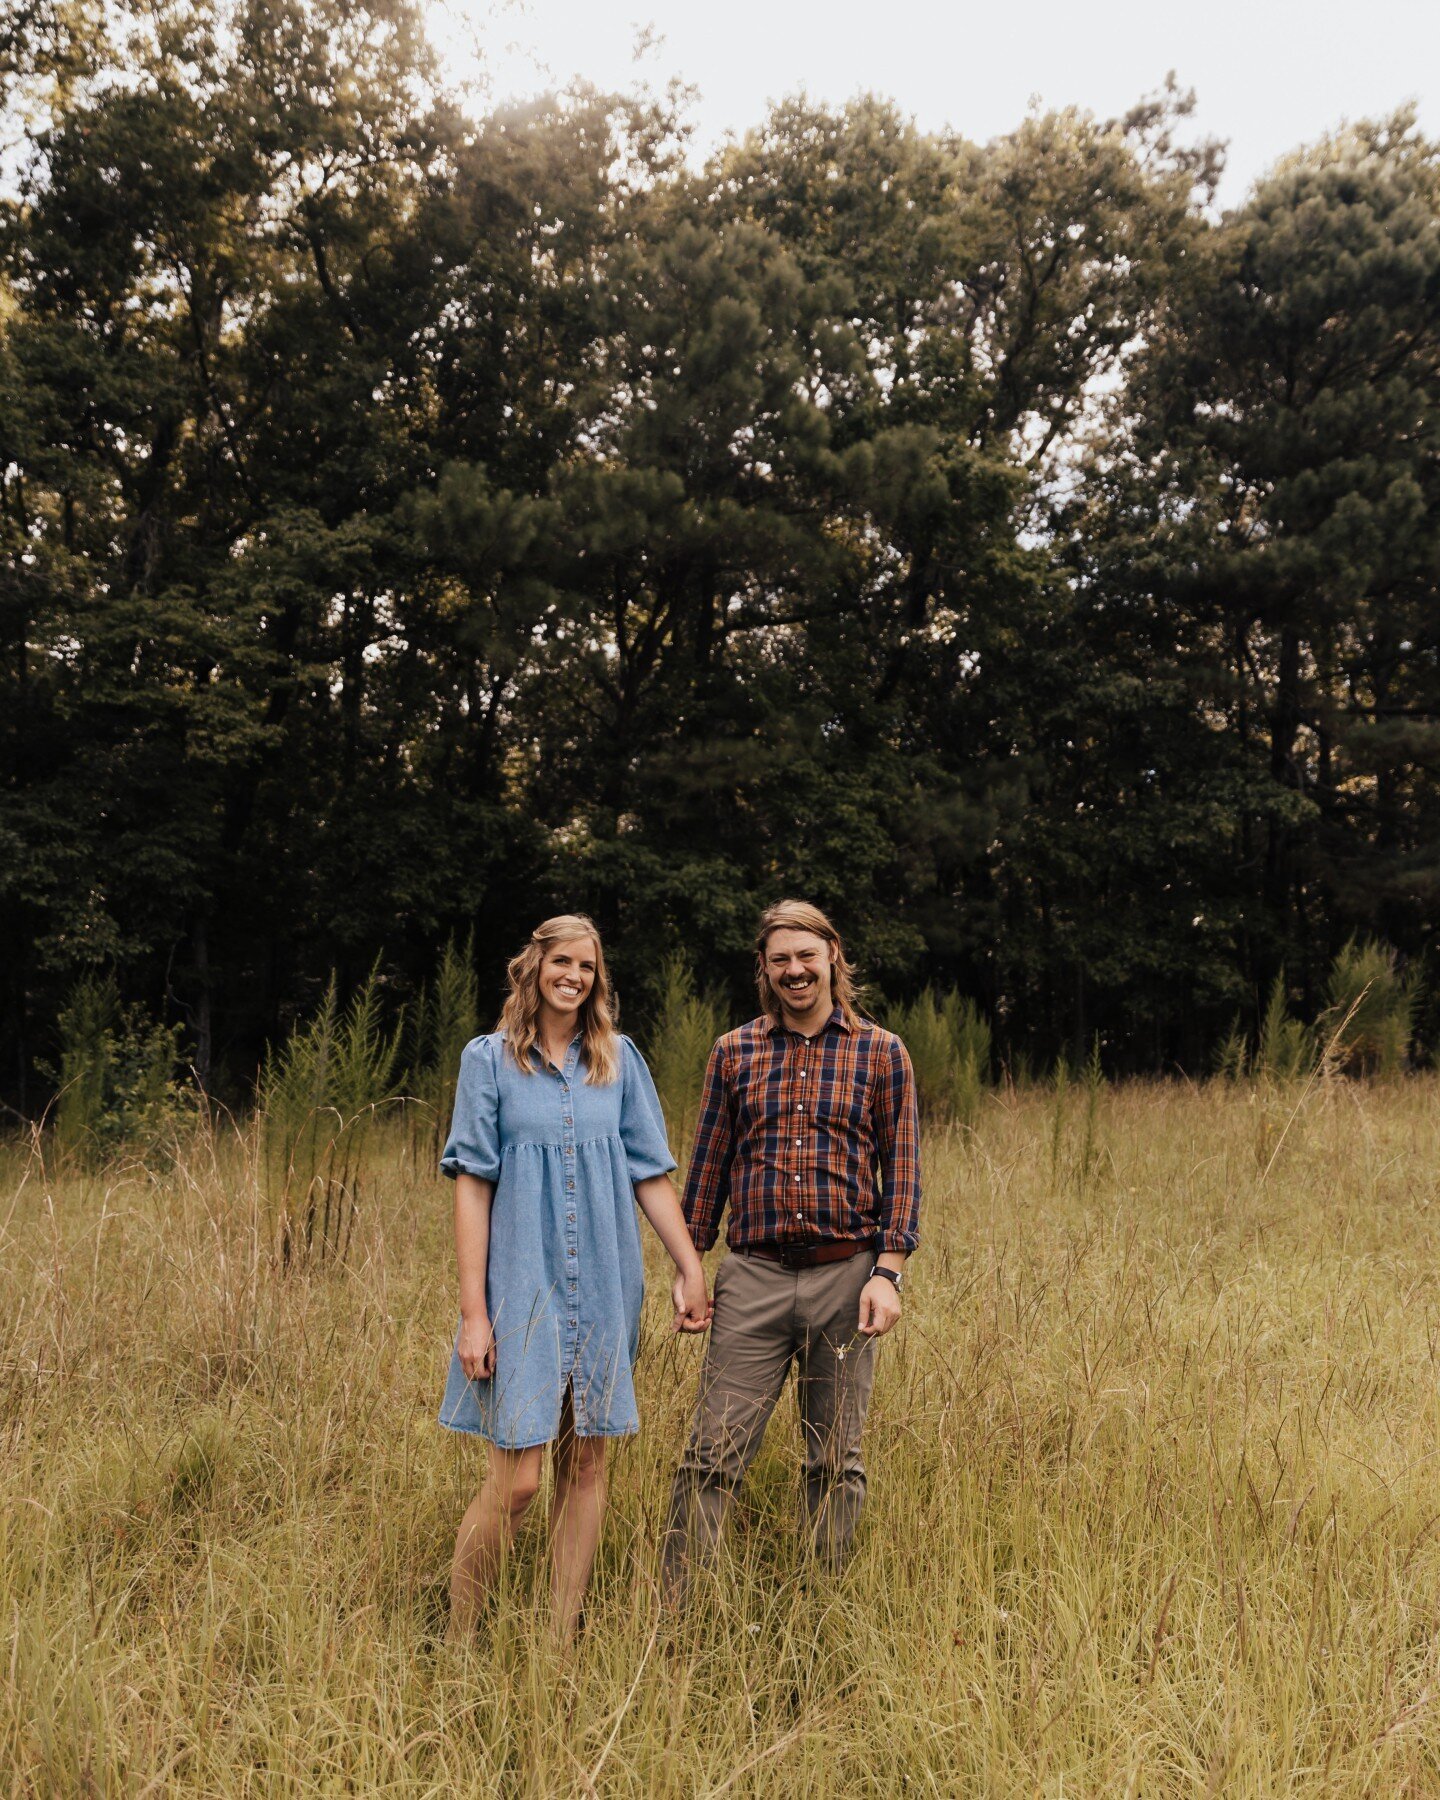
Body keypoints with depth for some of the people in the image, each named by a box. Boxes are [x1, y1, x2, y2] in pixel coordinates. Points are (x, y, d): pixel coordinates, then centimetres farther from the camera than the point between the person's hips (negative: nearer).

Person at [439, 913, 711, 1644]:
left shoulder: (619, 1060, 7)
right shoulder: (490, 1059, -1)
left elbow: (652, 1173, 9)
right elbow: (472, 1185, -4)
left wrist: (690, 1270, 5)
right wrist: (473, 1311, -8)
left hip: (603, 1287, 3)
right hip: (523, 1285, -3)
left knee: (586, 1462, 9)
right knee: (515, 1479, -4)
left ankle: (561, 1643, 22)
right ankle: (456, 1645, 16)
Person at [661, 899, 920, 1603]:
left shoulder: (880, 1052, 4)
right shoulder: (733, 1052, 8)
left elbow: (902, 1170, 2)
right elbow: (707, 1167, 11)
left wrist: (888, 1272, -7)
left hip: (845, 1277, 0)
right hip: (753, 1277, 1)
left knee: (835, 1464, 10)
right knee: (713, 1454, -2)